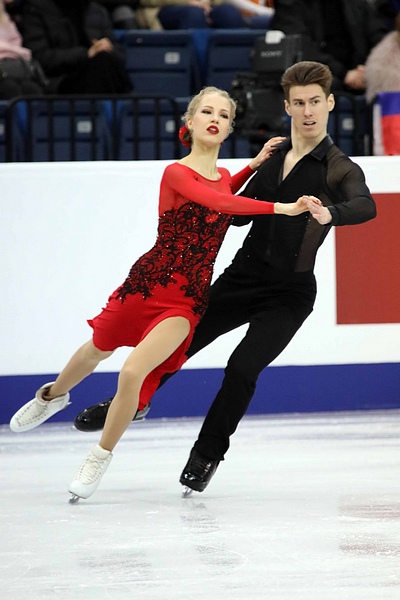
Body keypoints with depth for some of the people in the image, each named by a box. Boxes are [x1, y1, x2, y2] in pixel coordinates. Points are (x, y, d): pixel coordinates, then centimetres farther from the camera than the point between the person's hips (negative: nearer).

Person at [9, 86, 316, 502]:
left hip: (188, 300, 2)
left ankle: (100, 458, 1)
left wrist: (254, 165, 14)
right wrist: (282, 207, -42)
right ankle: (52, 395, 57)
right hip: (147, 282, -2)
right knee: (97, 351, 23)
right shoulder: (177, 173, -17)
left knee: (133, 372, -20)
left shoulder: (225, 178, 3)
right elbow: (219, 203, -34)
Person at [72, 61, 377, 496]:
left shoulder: (339, 169, -10)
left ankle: (208, 453, 6)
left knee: (243, 366, -15)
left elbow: (366, 207, -32)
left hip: (290, 292, -5)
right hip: (244, 275, 5)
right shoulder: (273, 155, 8)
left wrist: (330, 213, -51)